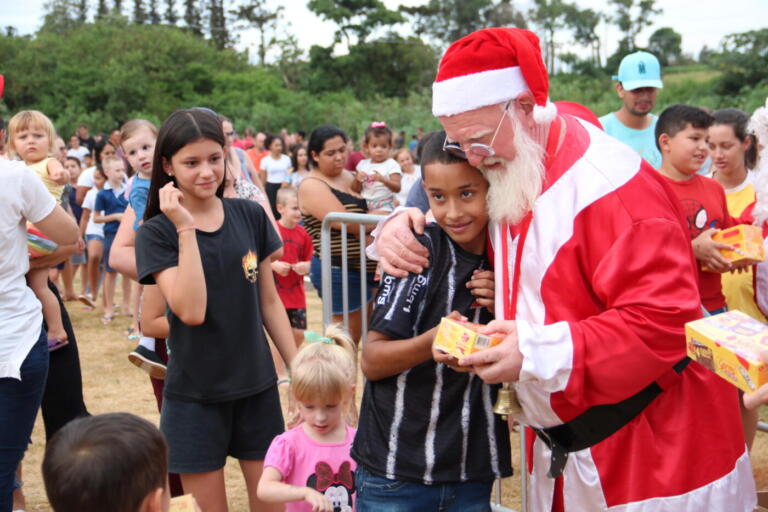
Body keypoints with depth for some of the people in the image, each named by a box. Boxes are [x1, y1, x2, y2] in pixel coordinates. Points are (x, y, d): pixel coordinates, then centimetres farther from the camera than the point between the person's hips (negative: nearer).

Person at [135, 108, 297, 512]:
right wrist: (186, 228, -23)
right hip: (196, 395, -3)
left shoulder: (250, 216, 0)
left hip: (257, 386, 3)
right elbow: (191, 311, -21)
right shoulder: (157, 232, -9)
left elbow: (269, 301, 7)